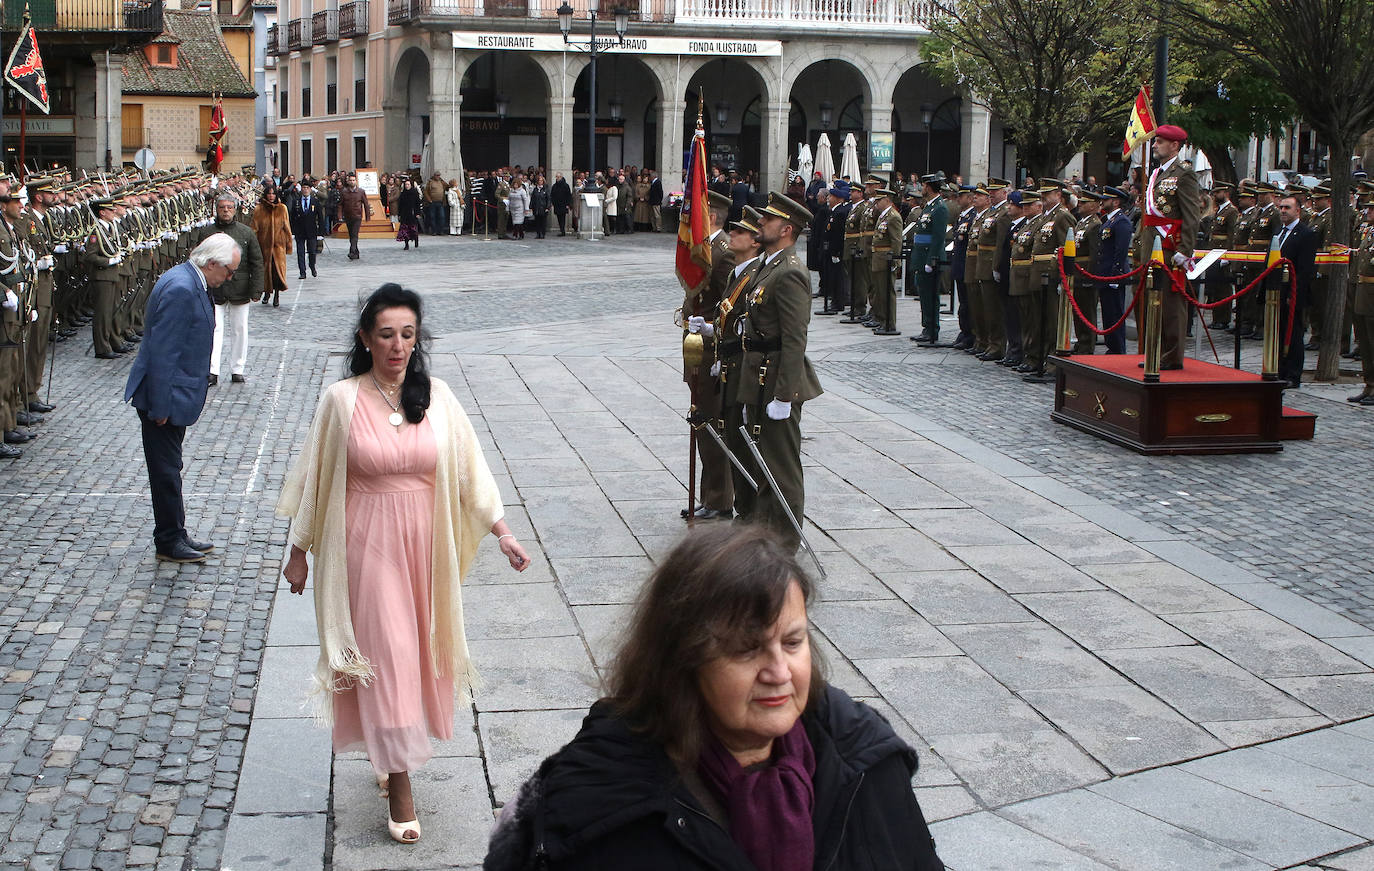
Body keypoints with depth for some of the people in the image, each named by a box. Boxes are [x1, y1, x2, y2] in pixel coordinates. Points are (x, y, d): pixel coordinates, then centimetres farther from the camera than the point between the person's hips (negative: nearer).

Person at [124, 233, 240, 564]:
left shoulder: (191, 283, 8)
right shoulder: (181, 289, -24)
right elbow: (162, 351, -25)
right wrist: (160, 406, -22)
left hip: (176, 393, 10)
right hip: (166, 397, -10)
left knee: (169, 469, 17)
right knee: (167, 471, 1)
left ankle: (175, 536, 27)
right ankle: (169, 542, 11)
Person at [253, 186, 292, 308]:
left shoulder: (282, 209, 4)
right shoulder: (258, 210, 2)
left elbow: (287, 228, 7)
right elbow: (255, 229, 2)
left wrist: (289, 244, 5)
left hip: (279, 244, 0)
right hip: (264, 244, 1)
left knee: (278, 268, -10)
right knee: (266, 269, 5)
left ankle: (277, 295, 1)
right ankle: (267, 292, 24)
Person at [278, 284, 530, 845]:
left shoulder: (436, 398, -2)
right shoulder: (341, 401, -9)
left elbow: (469, 467, 3)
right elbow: (314, 479, -1)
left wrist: (501, 531, -1)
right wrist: (299, 552, 4)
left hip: (424, 542, 3)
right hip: (367, 545, -3)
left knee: (416, 647, 12)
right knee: (384, 652, -3)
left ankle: (392, 752, 36)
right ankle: (400, 785, 6)